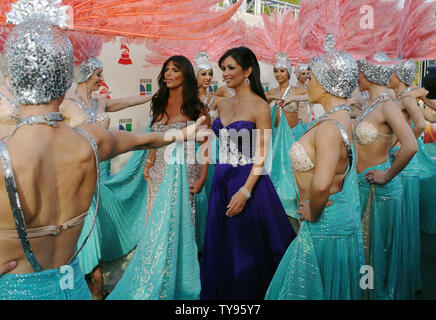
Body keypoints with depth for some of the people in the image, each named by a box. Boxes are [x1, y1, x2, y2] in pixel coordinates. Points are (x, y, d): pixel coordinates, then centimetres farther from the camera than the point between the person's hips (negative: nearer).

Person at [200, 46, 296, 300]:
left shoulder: (259, 106, -10)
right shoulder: (223, 105, 10)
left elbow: (261, 155, -14)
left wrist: (245, 191, -20)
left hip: (249, 180, -7)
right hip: (222, 179, 7)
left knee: (246, 247, 5)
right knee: (220, 245, 16)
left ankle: (249, 294, 26)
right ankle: (222, 293, 35)